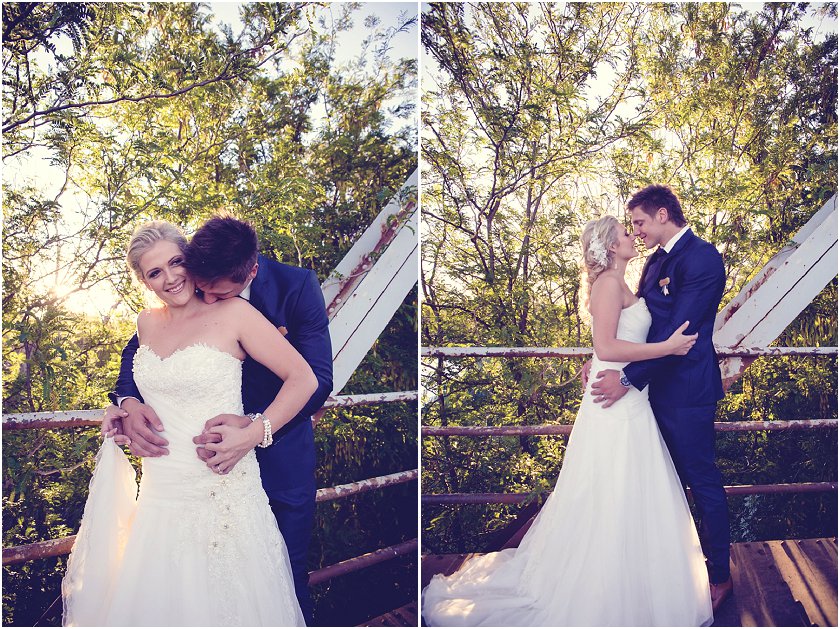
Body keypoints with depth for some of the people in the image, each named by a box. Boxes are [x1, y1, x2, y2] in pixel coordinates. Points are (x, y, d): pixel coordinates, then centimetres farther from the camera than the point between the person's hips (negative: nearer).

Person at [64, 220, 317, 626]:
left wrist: (252, 435, -19)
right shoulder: (146, 323, 7)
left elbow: (304, 379, -12)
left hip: (220, 493, -5)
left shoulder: (232, 313, -10)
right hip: (158, 493, 5)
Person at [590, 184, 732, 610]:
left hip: (687, 391, -9)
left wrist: (628, 378, -23)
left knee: (703, 482, 5)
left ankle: (720, 576, 22)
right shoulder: (657, 260, 12)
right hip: (660, 386, 9)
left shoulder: (701, 257, -17)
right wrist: (604, 361, 3)